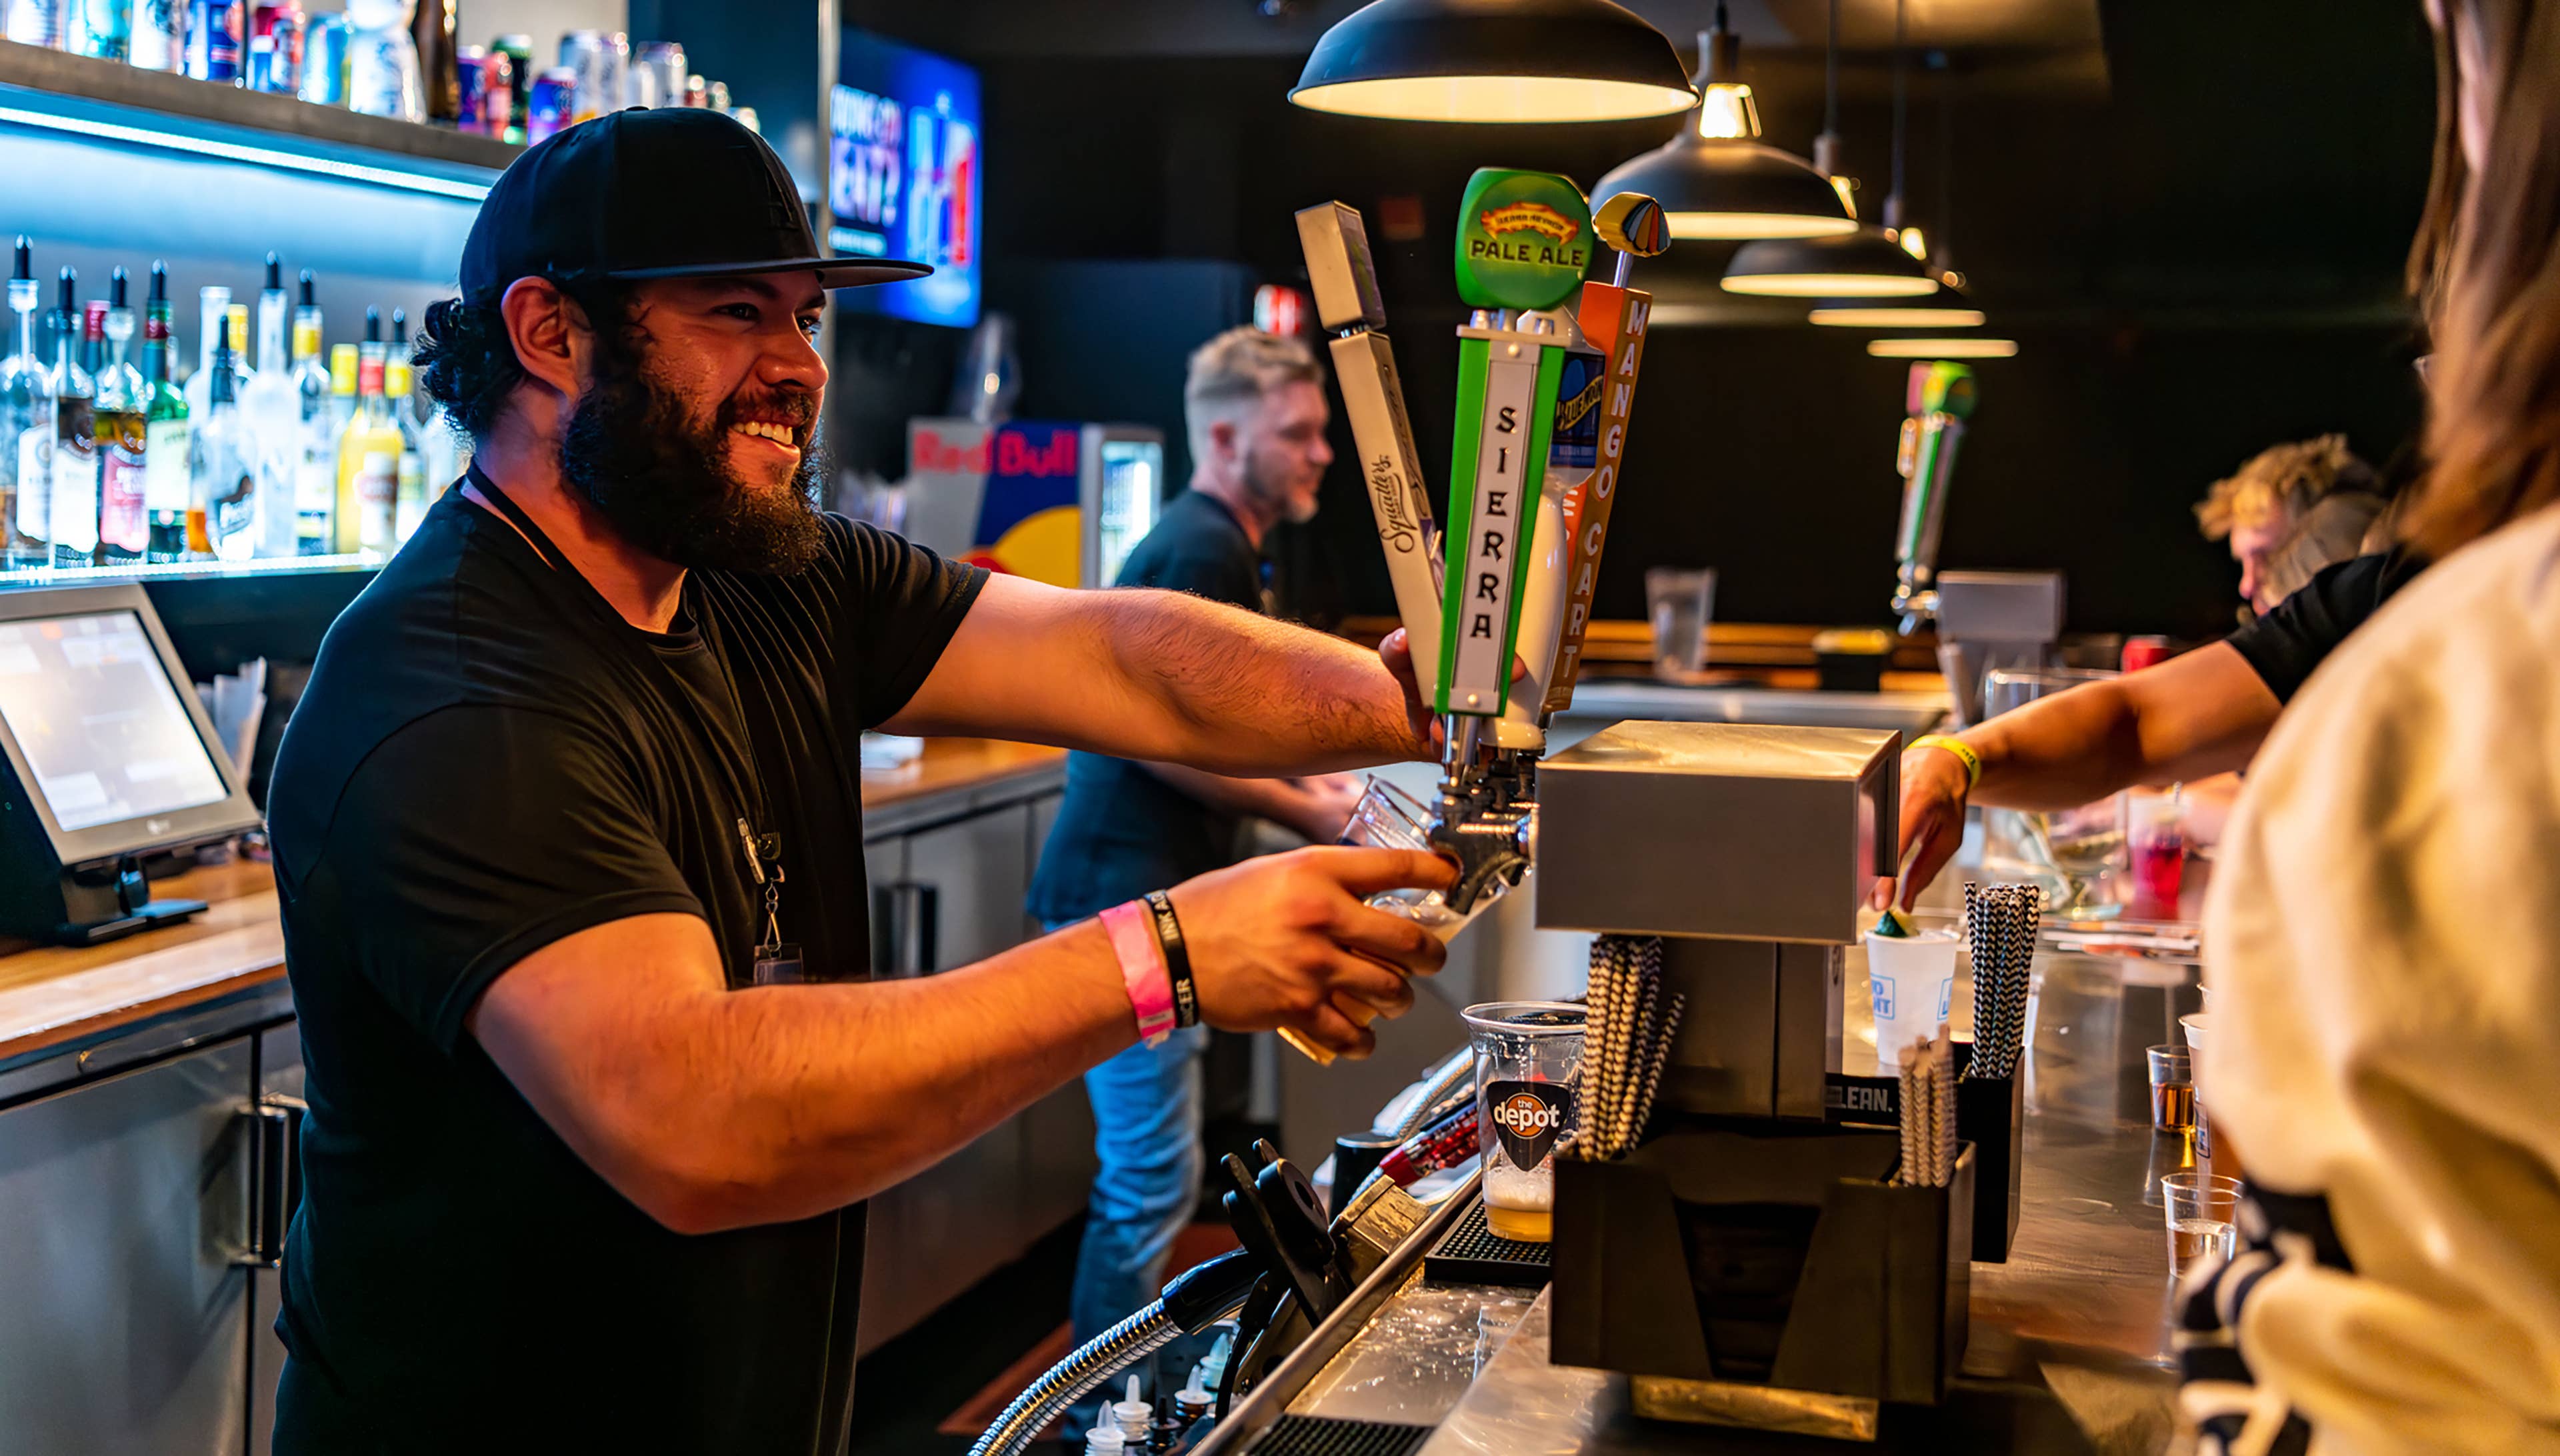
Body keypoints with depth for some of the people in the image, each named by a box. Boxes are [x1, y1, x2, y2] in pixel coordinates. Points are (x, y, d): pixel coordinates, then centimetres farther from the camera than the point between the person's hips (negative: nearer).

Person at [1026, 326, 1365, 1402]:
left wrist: (1301, 777, 14)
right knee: (1150, 1177, -5)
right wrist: (1305, 813, -13)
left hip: (1140, 899, 11)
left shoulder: (1212, 544, 18)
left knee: (1145, 1173, 17)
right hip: (1129, 897, -11)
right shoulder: (1202, 549, -15)